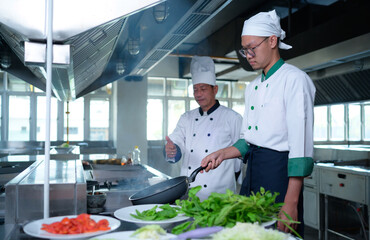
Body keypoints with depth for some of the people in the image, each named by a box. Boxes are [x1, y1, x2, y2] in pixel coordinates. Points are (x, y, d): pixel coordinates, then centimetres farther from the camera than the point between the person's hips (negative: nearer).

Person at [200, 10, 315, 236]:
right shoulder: (253, 87, 14)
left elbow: (301, 143, -18)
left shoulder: (294, 79, -11)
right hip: (253, 172, 8)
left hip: (279, 171, -7)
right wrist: (222, 154, 3)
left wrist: (291, 202, -22)